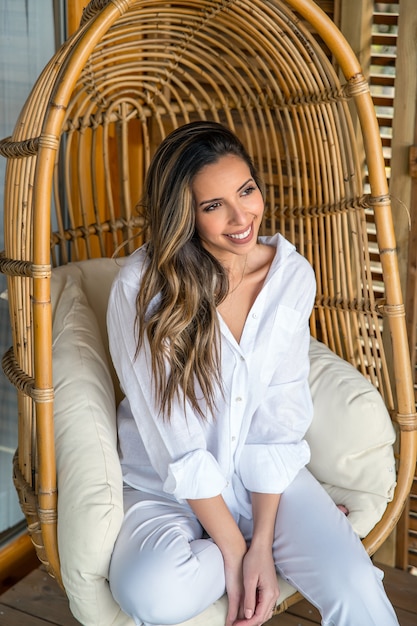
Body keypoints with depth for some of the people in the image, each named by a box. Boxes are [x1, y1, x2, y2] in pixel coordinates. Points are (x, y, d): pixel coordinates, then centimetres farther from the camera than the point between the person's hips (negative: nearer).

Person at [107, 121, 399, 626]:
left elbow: (281, 415, -7)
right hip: (169, 485, 0)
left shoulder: (292, 275, -8)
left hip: (265, 474, 0)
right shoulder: (142, 287, -19)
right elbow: (175, 441, -17)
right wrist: (234, 553, -17)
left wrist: (261, 541, -15)